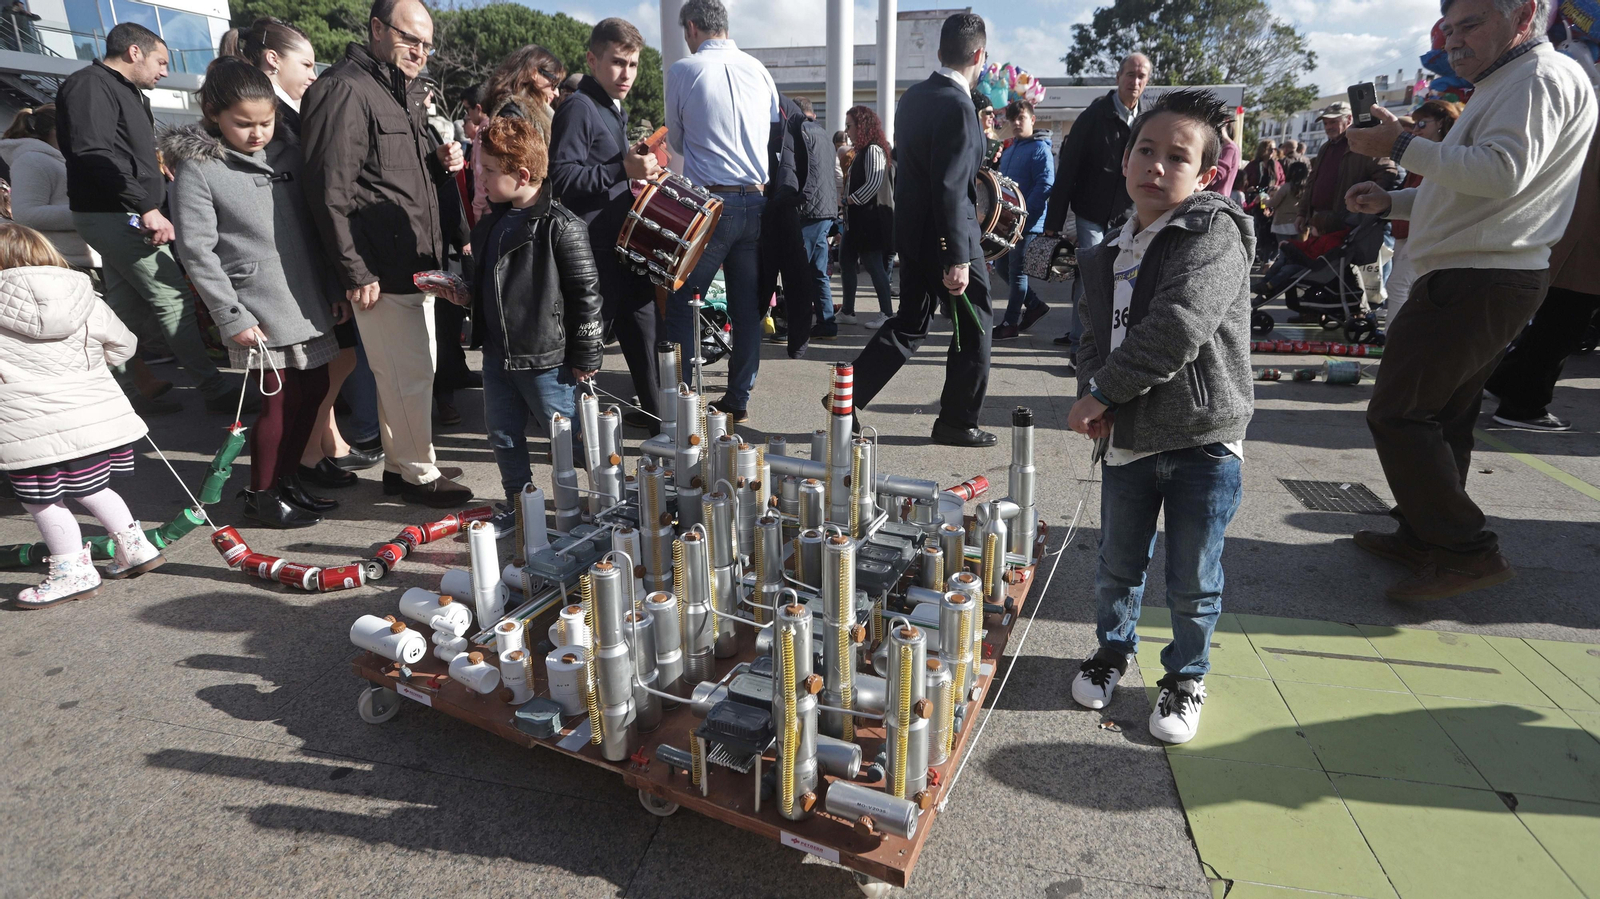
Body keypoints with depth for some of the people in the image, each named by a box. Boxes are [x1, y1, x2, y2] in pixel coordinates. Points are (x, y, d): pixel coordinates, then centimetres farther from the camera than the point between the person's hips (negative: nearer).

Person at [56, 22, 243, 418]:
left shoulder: (124, 92, 20)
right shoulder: (90, 84, -10)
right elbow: (93, 153, -22)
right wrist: (147, 207, -25)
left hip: (124, 218, 10)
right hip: (115, 217, -10)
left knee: (126, 311, 12)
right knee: (175, 302, -11)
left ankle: (124, 394, 20)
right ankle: (217, 393, -9)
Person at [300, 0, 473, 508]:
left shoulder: (403, 94, 20)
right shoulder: (345, 90, -11)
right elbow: (331, 190, -18)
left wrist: (439, 164, 8)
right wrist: (356, 271, -20)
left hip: (415, 265, 10)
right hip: (381, 270, -10)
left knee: (412, 370, 15)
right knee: (407, 375, -3)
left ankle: (399, 464, 28)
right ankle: (419, 473, 10)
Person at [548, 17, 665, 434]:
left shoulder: (615, 110, 20)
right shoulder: (578, 109, -11)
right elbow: (561, 179, -22)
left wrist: (640, 170, 18)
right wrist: (622, 169, -29)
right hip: (594, 250, -10)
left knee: (646, 329, 16)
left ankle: (652, 413, 31)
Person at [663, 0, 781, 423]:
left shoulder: (683, 71, -3)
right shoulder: (759, 69, 8)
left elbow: (676, 141, 10)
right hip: (757, 202, 5)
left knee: (681, 304, 4)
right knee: (747, 306, 9)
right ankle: (739, 399, 16)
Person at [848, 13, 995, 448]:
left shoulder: (914, 96, 7)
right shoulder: (958, 106, -19)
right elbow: (949, 188, -24)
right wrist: (957, 260, -23)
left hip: (912, 232, 8)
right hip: (947, 236, -8)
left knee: (909, 323, 18)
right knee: (973, 328, 8)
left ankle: (847, 398, 14)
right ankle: (959, 423, 18)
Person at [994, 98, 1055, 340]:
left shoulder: (1040, 149, -10)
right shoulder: (1009, 149, 16)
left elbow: (1046, 184, -20)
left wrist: (1024, 211, -25)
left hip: (1028, 222, -9)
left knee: (1017, 271, -3)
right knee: (1001, 266, 12)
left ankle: (1011, 324, 6)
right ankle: (1034, 304, 26)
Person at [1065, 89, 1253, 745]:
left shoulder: (1216, 236, -12)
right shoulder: (1109, 255, 8)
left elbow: (1178, 329, -25)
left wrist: (1104, 392, -19)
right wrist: (1091, 395, -7)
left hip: (1203, 443, -5)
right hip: (1127, 440, 5)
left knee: (1193, 582, 9)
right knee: (1118, 566, 19)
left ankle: (1186, 677, 33)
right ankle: (1113, 648, 44)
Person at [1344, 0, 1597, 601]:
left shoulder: (1540, 77, -10)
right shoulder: (1505, 87, 25)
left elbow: (1502, 173, -25)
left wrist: (1401, 145, -20)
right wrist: (1390, 201, 15)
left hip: (1478, 282, -11)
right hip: (1484, 279, 11)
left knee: (1397, 415, -11)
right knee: (1443, 417, 14)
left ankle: (1468, 551, -7)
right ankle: (1423, 535, 22)